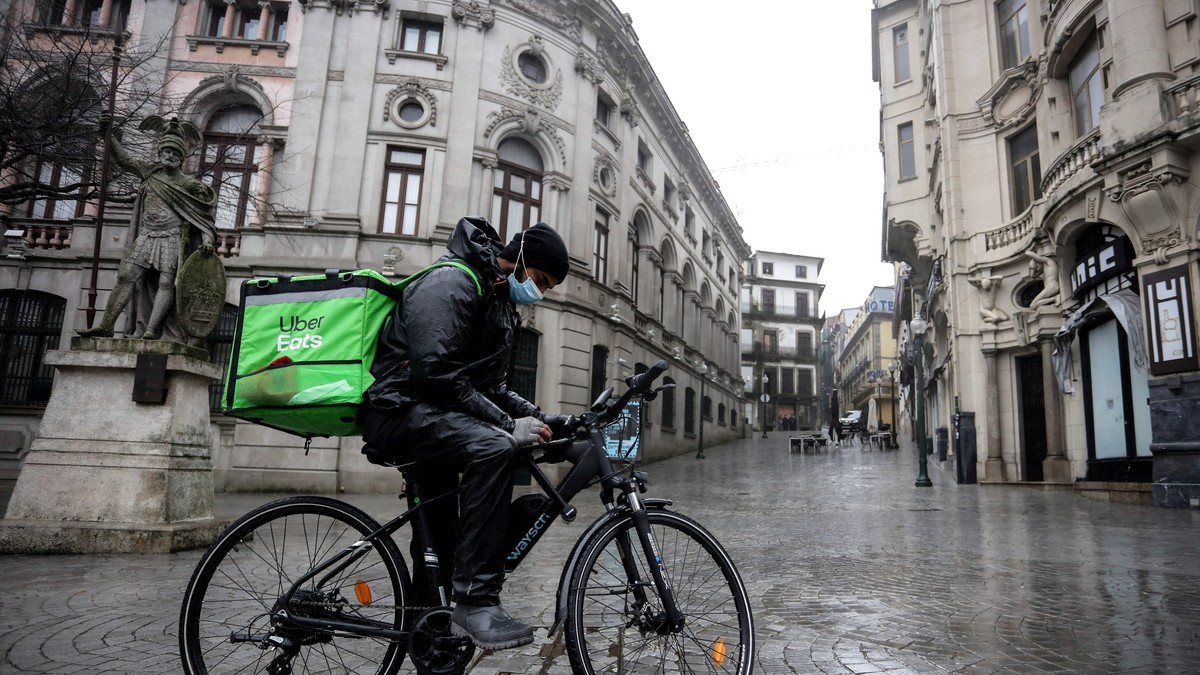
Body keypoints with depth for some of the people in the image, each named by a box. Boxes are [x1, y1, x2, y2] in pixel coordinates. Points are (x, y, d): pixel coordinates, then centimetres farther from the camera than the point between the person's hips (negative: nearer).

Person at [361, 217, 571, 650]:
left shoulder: (500, 304, 16)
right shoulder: (451, 282, -15)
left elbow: (491, 385, 19)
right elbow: (436, 373, -26)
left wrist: (537, 418, 3)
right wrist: (509, 424, -25)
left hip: (435, 414, 11)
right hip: (401, 407, -11)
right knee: (495, 447, -33)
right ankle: (475, 601, -28)